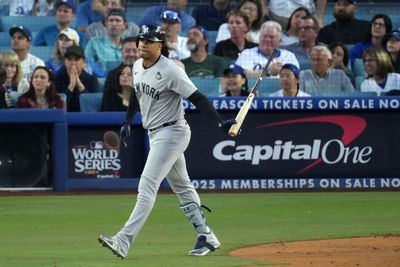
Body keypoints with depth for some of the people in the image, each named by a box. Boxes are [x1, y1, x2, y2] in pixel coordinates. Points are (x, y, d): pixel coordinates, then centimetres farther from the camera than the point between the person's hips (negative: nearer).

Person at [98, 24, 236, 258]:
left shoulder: (170, 71, -20)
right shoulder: (138, 67, 5)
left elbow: (197, 98, -23)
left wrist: (220, 122, -32)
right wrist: (127, 122, 19)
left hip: (172, 132, -10)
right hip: (155, 134, 10)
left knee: (147, 186, -16)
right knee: (182, 187, 15)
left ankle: (124, 241, -23)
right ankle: (207, 238, 24)